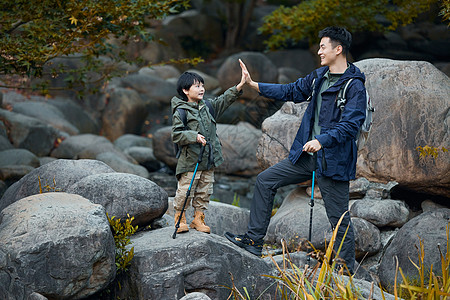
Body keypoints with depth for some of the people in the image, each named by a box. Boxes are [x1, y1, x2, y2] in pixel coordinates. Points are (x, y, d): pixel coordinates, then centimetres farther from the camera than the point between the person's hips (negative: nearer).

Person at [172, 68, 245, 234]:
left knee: (204, 192, 10)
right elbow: (176, 135, -13)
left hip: (209, 159, 7)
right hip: (190, 160, -7)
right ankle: (180, 218, 14)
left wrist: (239, 87, 1)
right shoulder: (181, 112, -9)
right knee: (185, 191, -3)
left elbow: (224, 100, 14)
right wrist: (194, 136, -26)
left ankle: (198, 219, 20)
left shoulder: (208, 107, 12)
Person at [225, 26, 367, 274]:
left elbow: (351, 124, -23)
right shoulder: (319, 77, 11)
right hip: (306, 155, 8)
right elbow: (291, 91, 21)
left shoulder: (354, 86, -14)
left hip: (333, 160, -8)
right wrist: (253, 84, 18)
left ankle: (346, 272, 11)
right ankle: (254, 240, 14)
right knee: (265, 180, 7)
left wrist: (322, 140, -33)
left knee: (339, 218, -1)